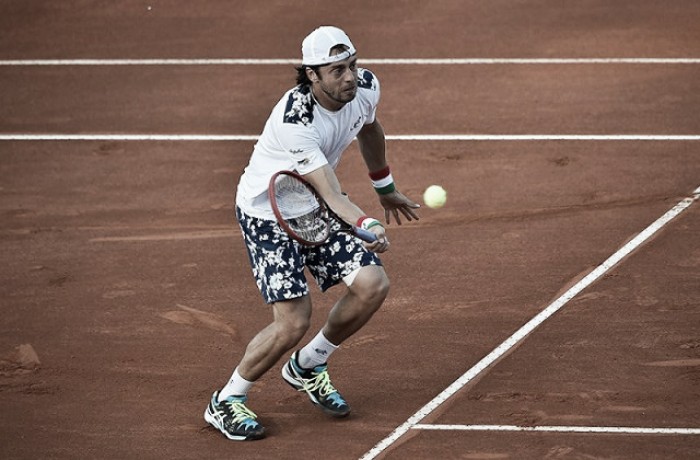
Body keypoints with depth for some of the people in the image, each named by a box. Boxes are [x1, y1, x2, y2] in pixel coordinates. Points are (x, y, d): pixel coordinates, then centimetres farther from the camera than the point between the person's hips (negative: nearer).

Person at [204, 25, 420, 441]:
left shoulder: (365, 87, -13)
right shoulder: (294, 121, -36)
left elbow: (369, 129, 12)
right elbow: (332, 196, -41)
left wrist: (386, 189, 24)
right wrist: (367, 227, -58)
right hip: (266, 213, -7)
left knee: (373, 285, -8)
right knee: (293, 322, -17)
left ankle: (308, 366, 17)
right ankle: (226, 402, 6)